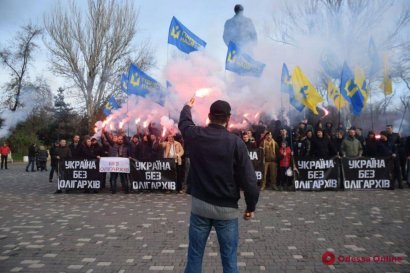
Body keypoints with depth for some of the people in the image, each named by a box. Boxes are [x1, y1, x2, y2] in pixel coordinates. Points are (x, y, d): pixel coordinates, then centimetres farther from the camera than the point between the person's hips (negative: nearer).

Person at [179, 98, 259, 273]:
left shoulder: (195, 135, -3)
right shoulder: (235, 142, -12)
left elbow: (184, 122, 22)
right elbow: (248, 179, -12)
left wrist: (187, 107, 42)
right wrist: (251, 206, 2)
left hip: (200, 205, 3)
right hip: (227, 209, -2)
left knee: (194, 255, 11)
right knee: (229, 258, 8)